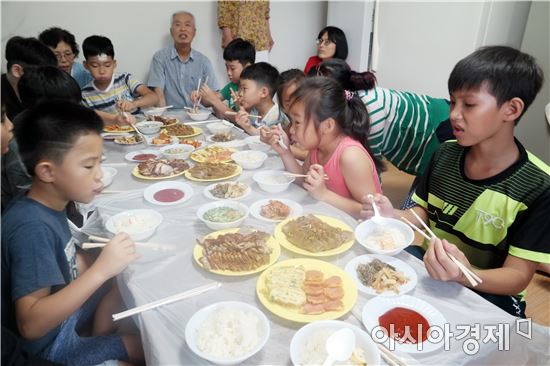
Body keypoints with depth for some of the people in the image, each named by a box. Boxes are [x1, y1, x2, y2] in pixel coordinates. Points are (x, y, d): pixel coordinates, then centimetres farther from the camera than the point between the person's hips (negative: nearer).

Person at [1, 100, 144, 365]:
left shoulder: (48, 204, -7)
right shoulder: (32, 228, -32)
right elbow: (31, 324, -35)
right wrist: (100, 270, -40)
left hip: (63, 312, 8)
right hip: (48, 342, -7)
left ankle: (100, 340, 19)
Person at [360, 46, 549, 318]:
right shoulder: (445, 154, -5)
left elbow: (518, 276, -17)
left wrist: (465, 275, -38)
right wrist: (393, 216, -16)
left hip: (487, 293, -4)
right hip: (432, 269, 5)